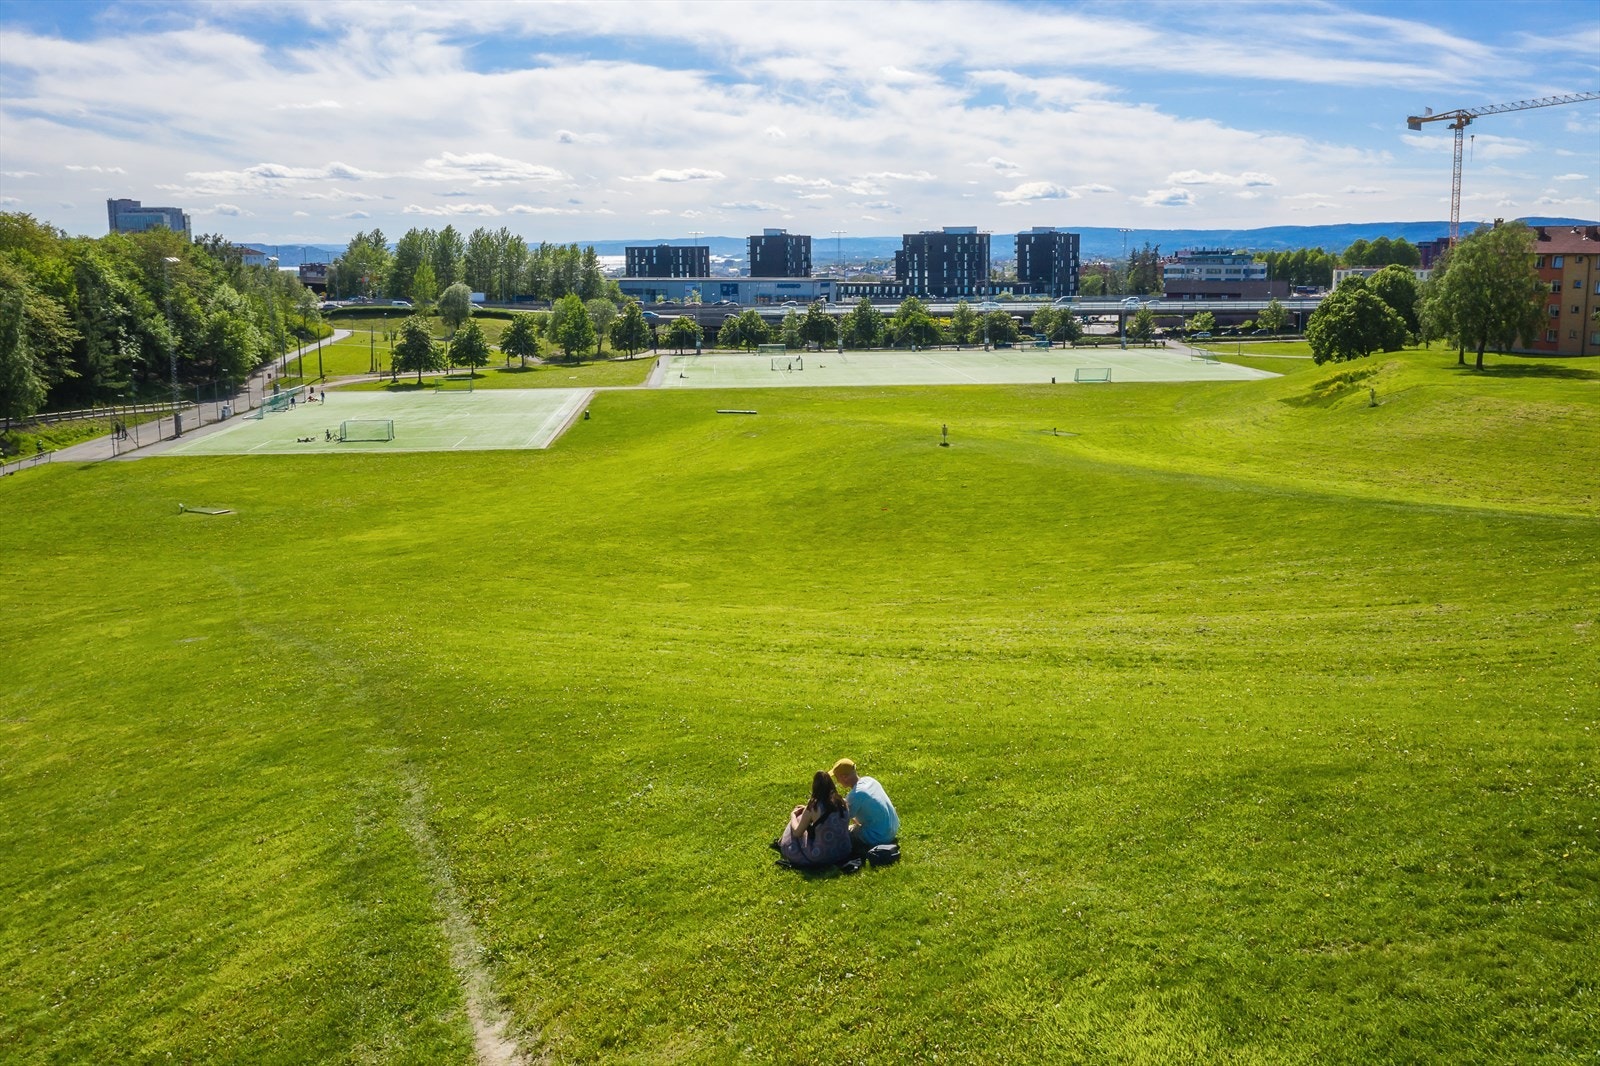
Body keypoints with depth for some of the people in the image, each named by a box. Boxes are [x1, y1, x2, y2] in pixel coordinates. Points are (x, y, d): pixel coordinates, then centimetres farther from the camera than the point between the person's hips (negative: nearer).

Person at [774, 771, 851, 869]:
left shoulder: (813, 807, -16)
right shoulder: (841, 802, -4)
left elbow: (797, 833, -4)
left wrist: (793, 815, 15)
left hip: (822, 856, -5)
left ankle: (782, 843, 43)